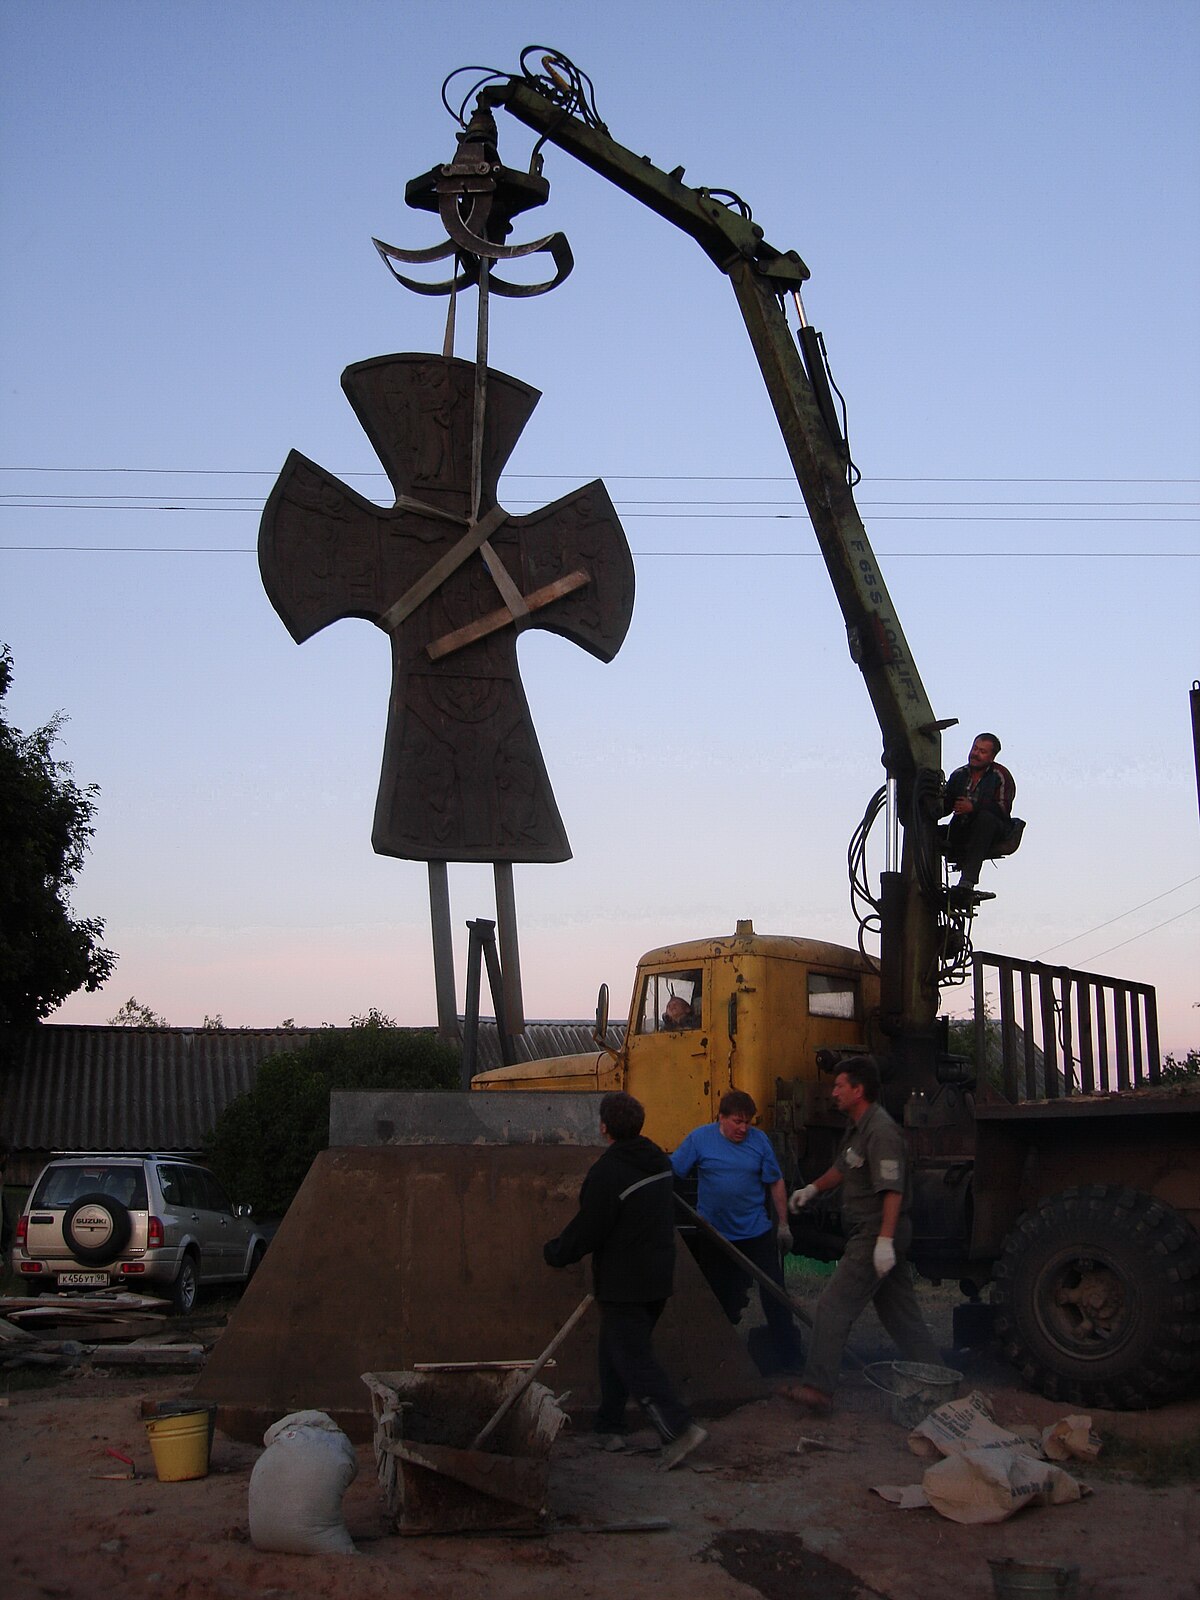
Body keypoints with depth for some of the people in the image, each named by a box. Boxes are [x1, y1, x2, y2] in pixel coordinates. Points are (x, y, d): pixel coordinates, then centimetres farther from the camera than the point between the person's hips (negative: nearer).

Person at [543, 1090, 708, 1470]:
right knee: (614, 1351, 20)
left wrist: (553, 1252, 1)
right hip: (659, 1278, 9)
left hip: (623, 1285, -9)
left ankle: (678, 1428, -13)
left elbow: (586, 1232, -17)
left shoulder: (606, 1173, -22)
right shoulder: (658, 1161, 5)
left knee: (634, 1359, -4)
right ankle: (609, 1426, 27)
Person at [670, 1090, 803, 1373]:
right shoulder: (699, 1138, -9)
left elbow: (776, 1182, 4)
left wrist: (783, 1224, 7)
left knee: (775, 1296, 1)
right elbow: (671, 1172, -8)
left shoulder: (759, 1139, -4)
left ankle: (786, 1356, 13)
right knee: (720, 1299, 13)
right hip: (713, 1234, 0)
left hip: (757, 1233, 0)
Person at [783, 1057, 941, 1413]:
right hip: (868, 1234, 10)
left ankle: (817, 1388, -7)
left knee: (833, 1306, -9)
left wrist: (885, 1241, -29)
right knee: (901, 1311, 15)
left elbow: (893, 1190, -25)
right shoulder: (857, 1128, 14)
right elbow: (842, 1169, 30)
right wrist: (813, 1189, 16)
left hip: (876, 1235, -10)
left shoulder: (881, 1131, -19)